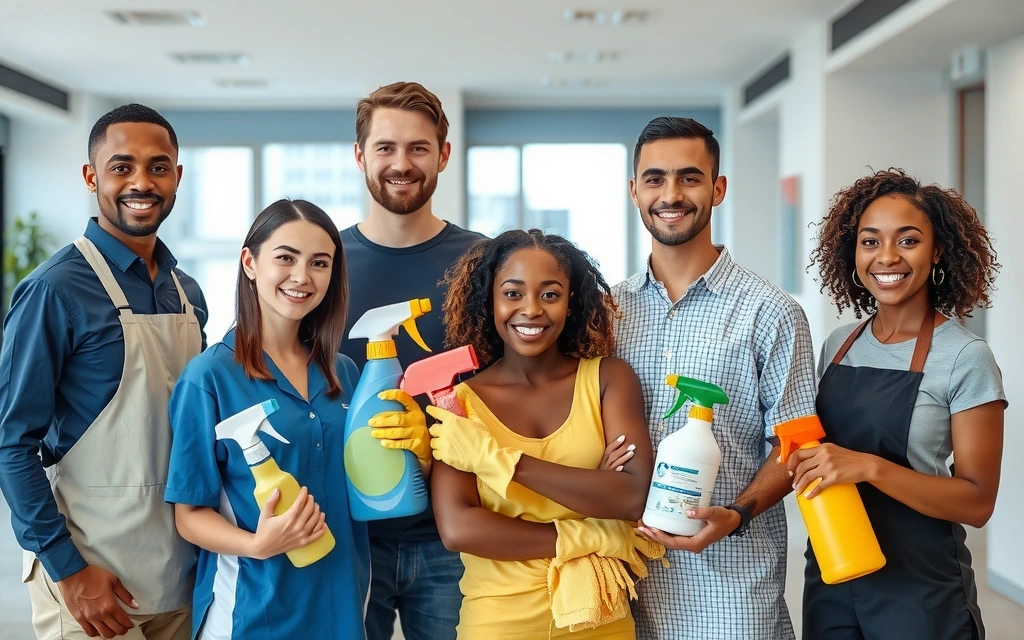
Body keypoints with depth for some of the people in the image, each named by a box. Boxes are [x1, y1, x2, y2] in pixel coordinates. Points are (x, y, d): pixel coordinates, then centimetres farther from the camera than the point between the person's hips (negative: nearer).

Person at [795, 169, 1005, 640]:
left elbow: (977, 502, -14)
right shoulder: (838, 346, 4)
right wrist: (802, 461, -7)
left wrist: (871, 467, -26)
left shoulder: (966, 358, -12)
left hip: (919, 588, -5)